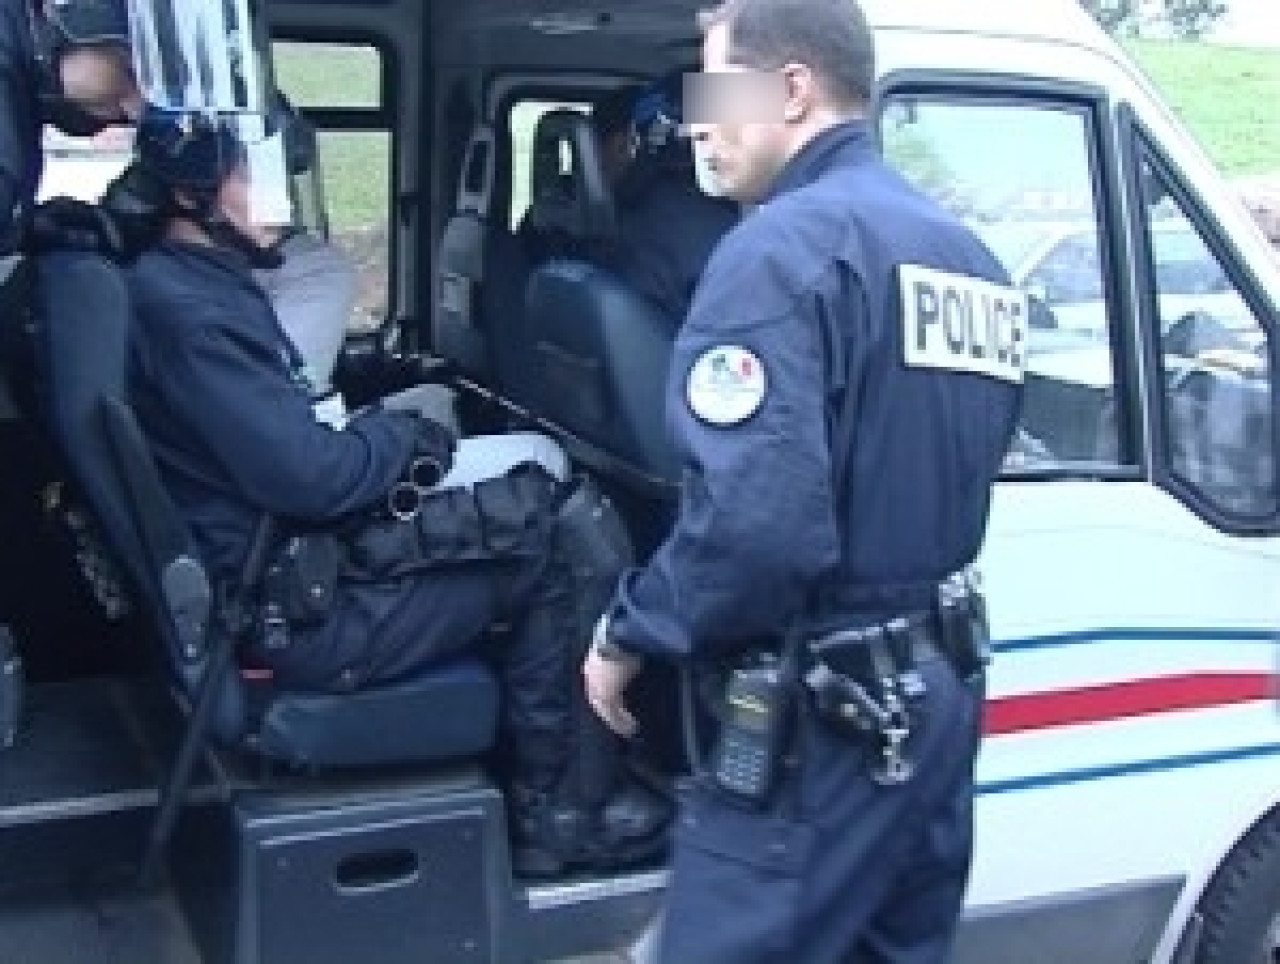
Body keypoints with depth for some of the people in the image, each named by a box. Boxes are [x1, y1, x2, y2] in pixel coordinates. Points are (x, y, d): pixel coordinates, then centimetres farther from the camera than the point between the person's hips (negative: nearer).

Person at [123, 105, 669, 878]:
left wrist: (384, 435, 1)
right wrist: (398, 437, -6)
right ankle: (561, 814, 9)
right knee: (559, 549, -3)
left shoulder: (190, 286, 11)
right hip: (297, 615, -10)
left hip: (294, 561, 10)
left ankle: (550, 790, 15)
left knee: (537, 512, 12)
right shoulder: (190, 311, -20)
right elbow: (310, 477, -24)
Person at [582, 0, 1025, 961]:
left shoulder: (786, 245, -17)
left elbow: (753, 523, -28)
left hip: (820, 722, -9)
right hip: (939, 689, 9)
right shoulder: (970, 258, 11)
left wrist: (628, 634, -13)